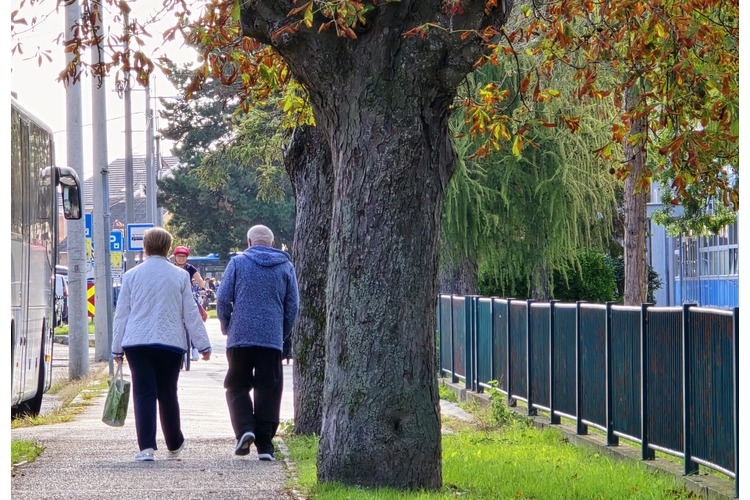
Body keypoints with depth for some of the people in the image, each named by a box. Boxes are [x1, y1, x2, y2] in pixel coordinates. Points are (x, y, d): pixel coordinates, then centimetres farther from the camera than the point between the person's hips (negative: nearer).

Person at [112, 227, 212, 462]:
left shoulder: (131, 275, 4)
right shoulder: (180, 276, 2)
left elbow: (121, 315, 7)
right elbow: (191, 314, 4)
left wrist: (117, 348, 14)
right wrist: (203, 345, 10)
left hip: (137, 343, 0)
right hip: (171, 343, 0)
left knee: (143, 394, -2)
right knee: (167, 394, 12)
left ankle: (146, 447, -13)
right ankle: (174, 445, 26)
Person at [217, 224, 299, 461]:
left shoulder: (237, 263, 2)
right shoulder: (286, 266, 9)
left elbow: (223, 299, -1)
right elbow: (293, 306, 9)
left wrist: (226, 327, 13)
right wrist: (284, 336, 18)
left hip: (240, 337, -1)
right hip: (273, 339, 1)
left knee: (237, 386, 10)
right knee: (268, 391, 5)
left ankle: (244, 428, -13)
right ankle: (265, 445, 2)